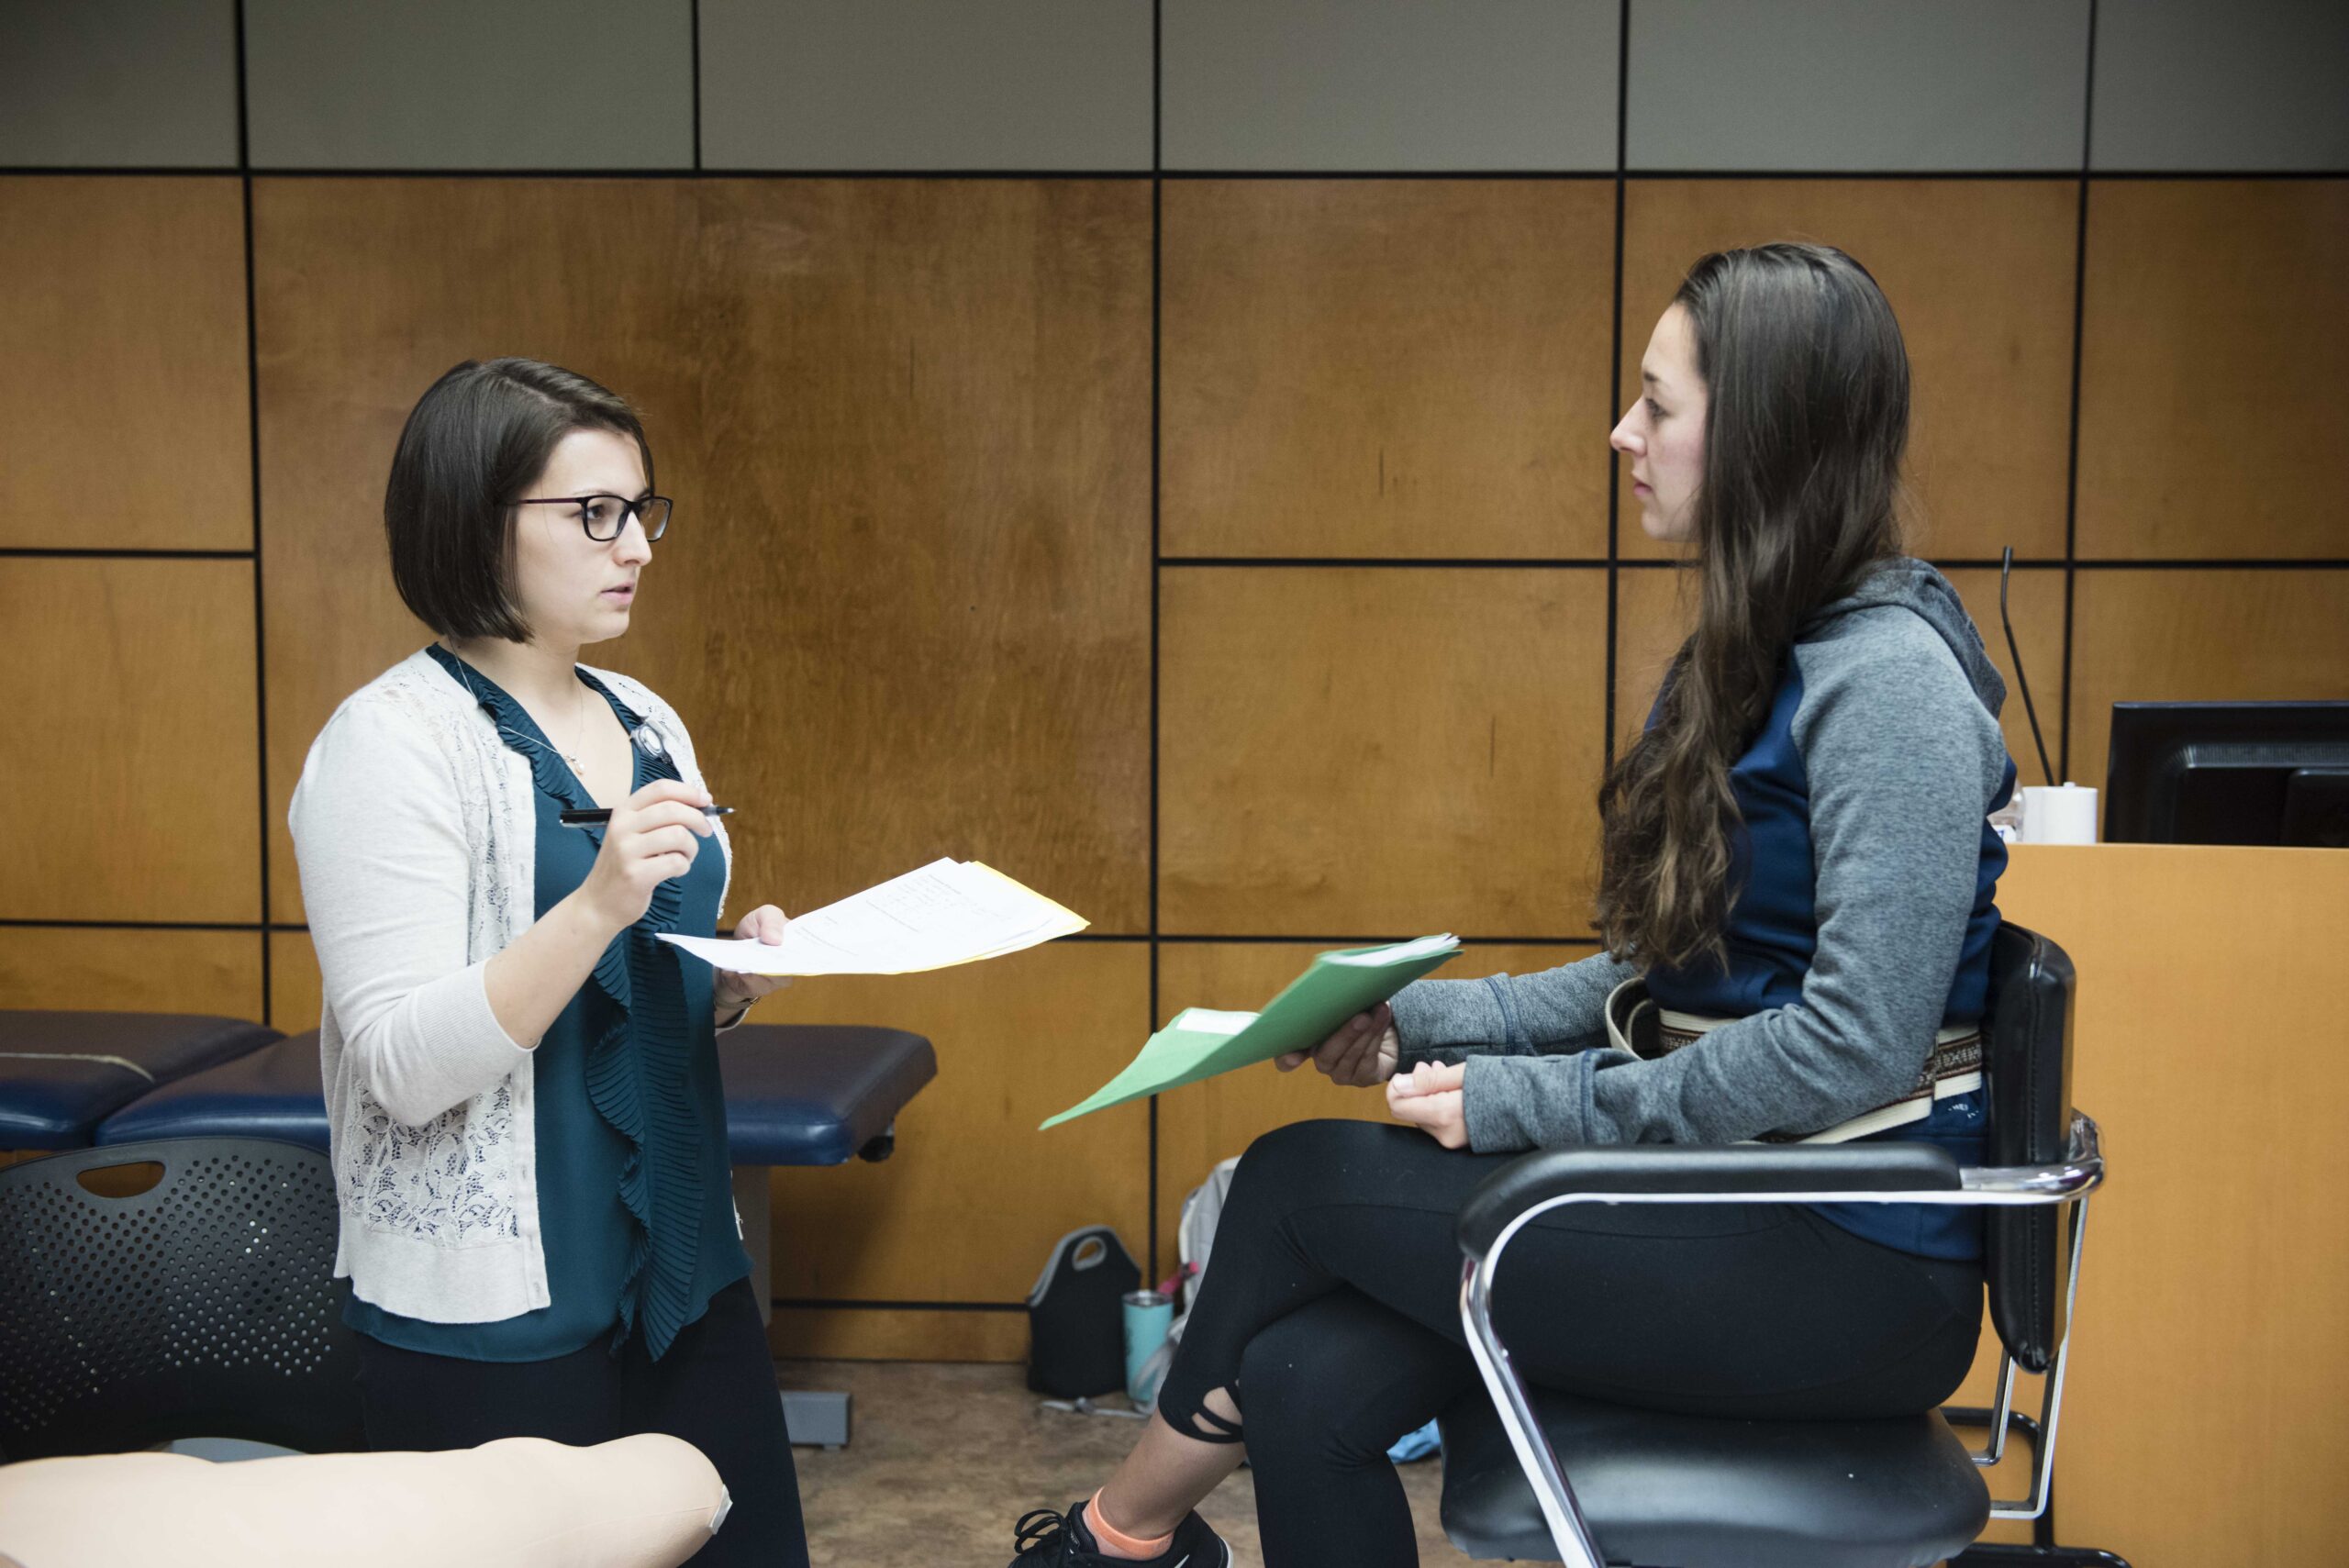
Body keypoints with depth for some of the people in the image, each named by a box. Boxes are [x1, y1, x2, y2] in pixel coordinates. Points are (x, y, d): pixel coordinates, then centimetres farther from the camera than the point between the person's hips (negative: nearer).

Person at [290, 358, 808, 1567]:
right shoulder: (394, 739, -12)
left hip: (685, 1267, 7)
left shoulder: (645, 724, 8)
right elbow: (408, 1068, -19)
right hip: (491, 1318, -6)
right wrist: (599, 902, -29)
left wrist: (731, 977, -2)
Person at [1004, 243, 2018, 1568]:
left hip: (1851, 1262, -8)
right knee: (1306, 1386, -9)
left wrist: (1530, 1104, -18)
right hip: (1738, 1210, 8)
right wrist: (1419, 1023, 4)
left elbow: (1857, 1046, -24)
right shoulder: (1755, 658, 13)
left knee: (1302, 1179, -6)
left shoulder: (1887, 678, -17)